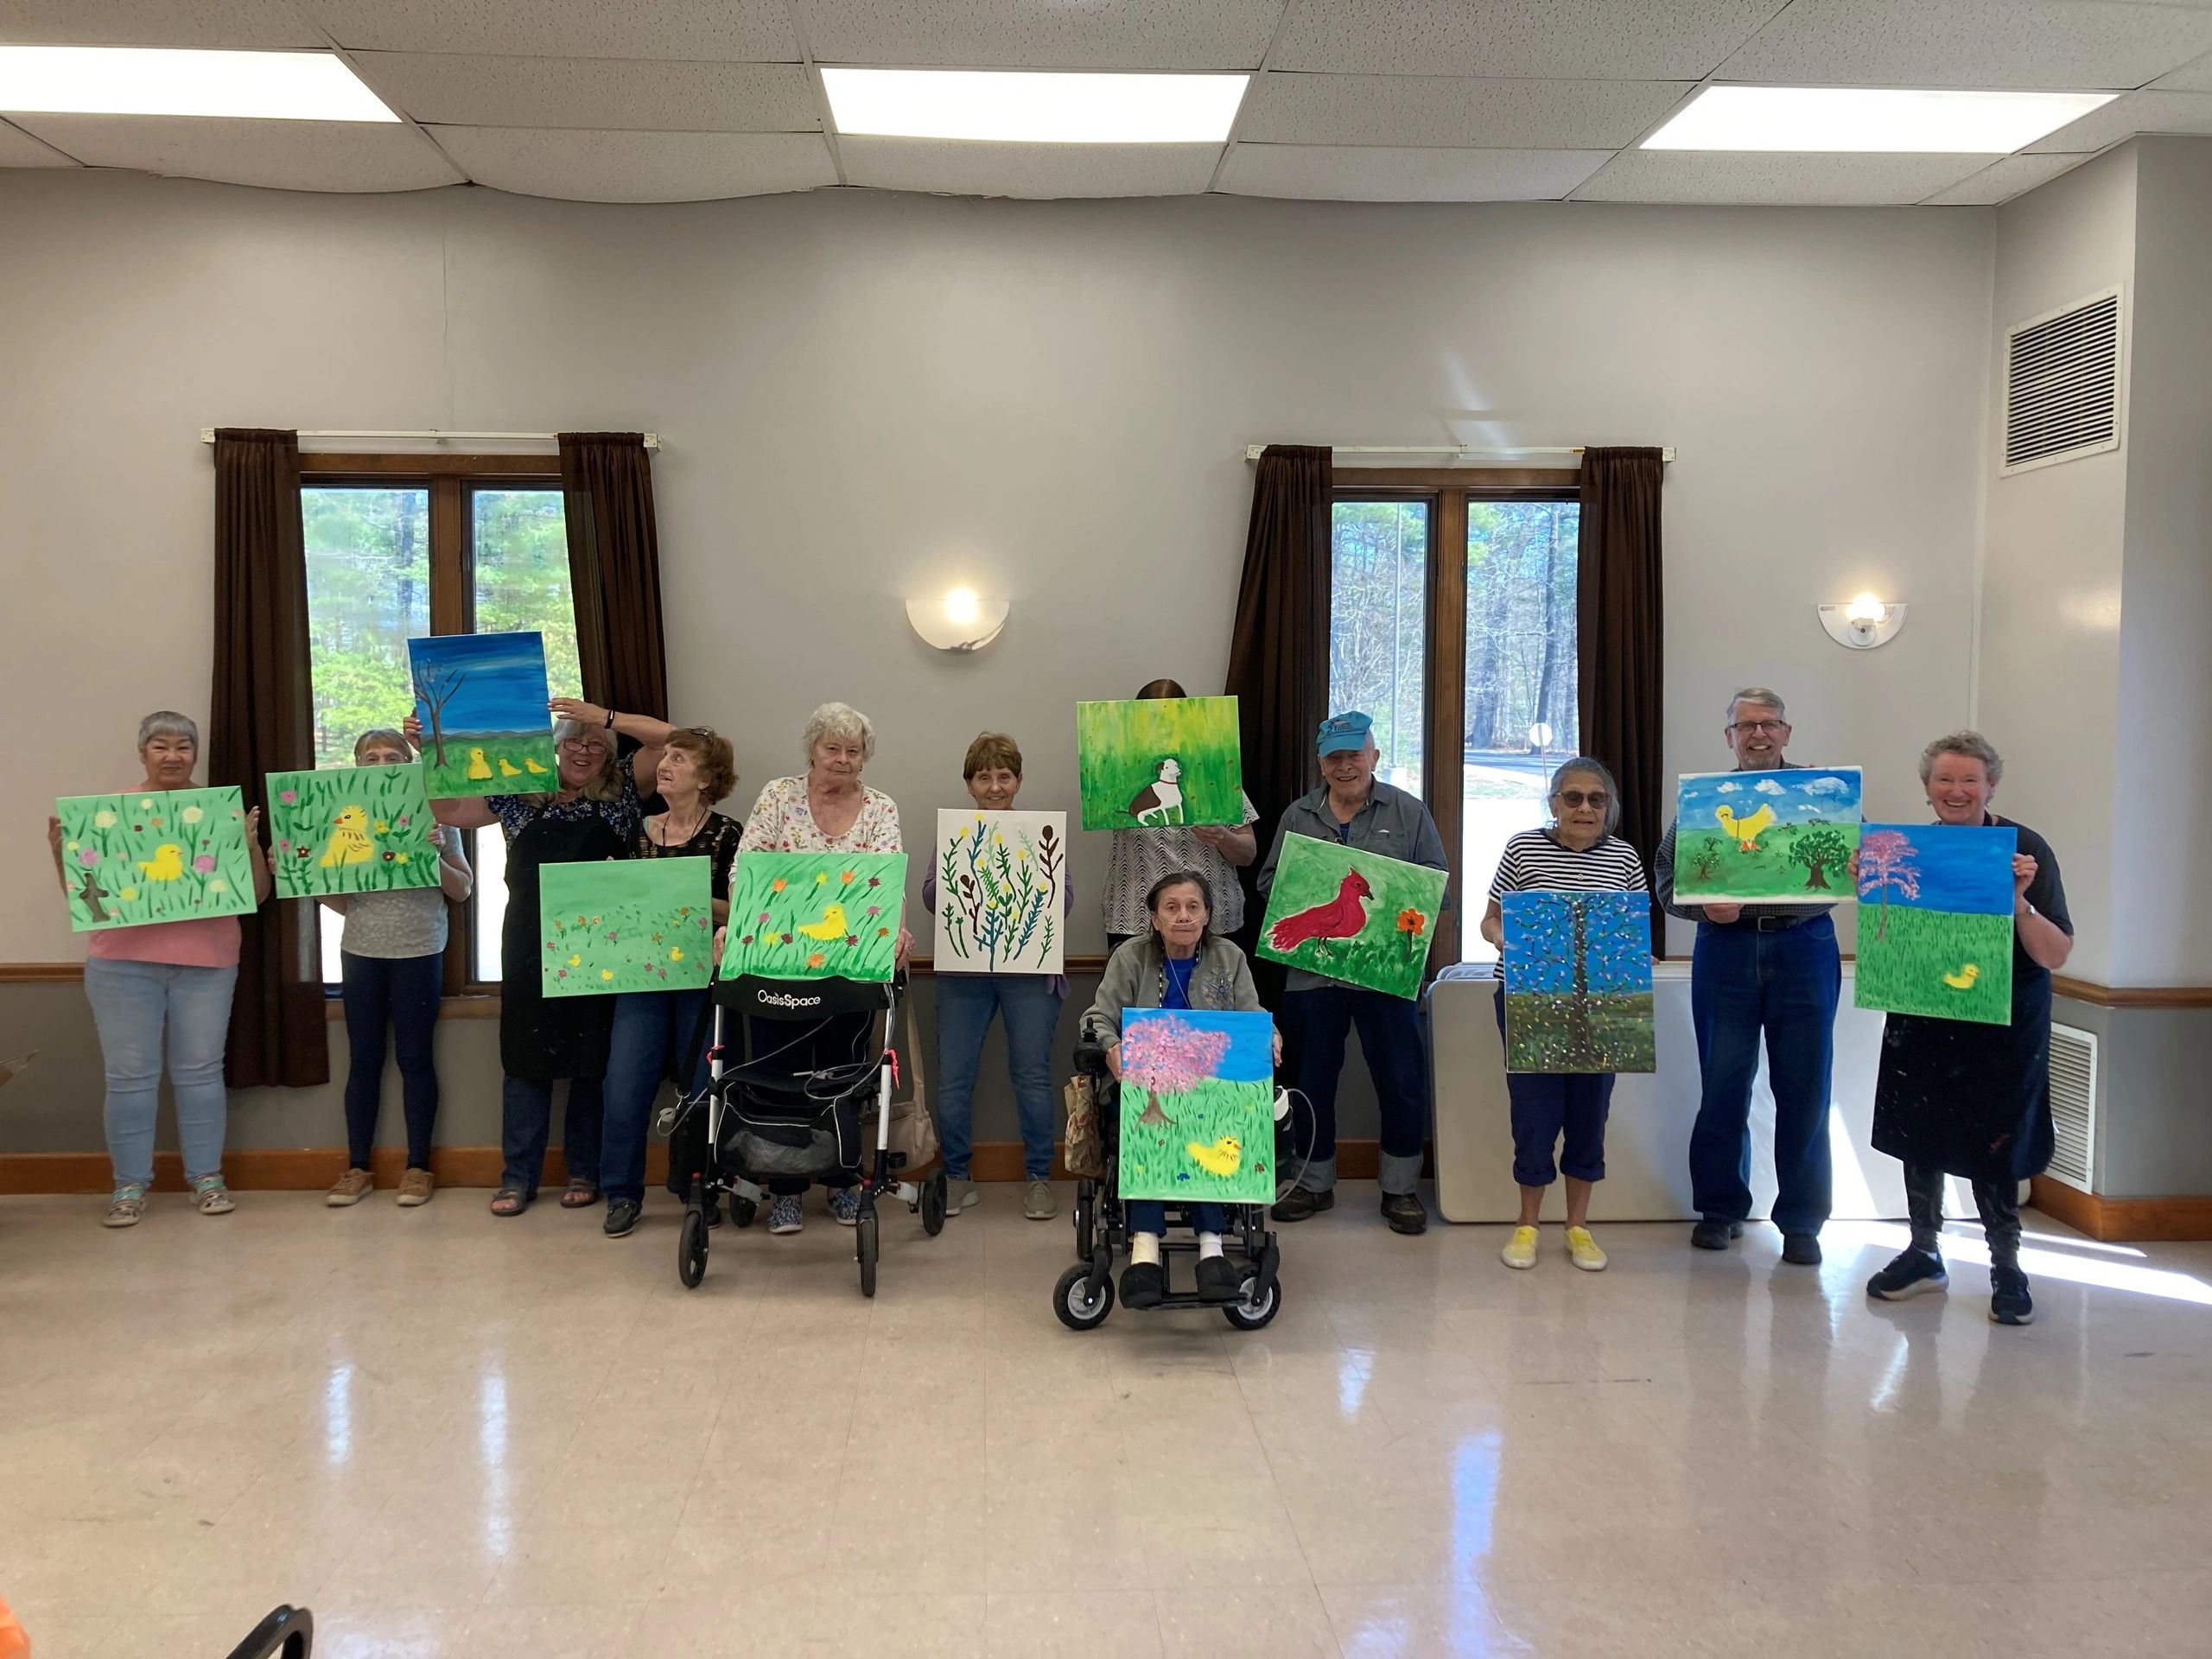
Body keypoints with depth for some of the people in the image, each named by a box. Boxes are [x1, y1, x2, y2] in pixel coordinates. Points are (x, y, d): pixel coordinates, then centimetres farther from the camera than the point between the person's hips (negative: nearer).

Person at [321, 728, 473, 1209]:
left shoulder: (435, 816, 0)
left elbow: (462, 891, 1)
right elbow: (341, 902, 10)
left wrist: (436, 856, -16)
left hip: (418, 953, -3)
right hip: (360, 953, 3)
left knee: (415, 1058, 3)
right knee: (363, 1059, 7)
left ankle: (418, 1167, 11)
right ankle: (357, 1168, 15)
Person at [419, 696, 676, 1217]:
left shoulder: (620, 792, 4)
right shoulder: (521, 796, 9)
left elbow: (667, 738, -5)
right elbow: (448, 811, 11)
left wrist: (606, 718, -16)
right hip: (530, 946, 1)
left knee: (592, 1059, 6)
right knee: (526, 1056, 5)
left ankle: (584, 1172, 18)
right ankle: (518, 1177, 13)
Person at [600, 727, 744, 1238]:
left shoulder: (728, 835, -3)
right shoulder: (640, 832, 10)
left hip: (704, 976, -3)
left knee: (702, 1086, 4)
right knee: (625, 1086, -2)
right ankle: (623, 1194, 12)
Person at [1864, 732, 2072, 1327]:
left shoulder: (2026, 849, -10)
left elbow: (2055, 956, -11)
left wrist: (2020, 901, -27)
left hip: (2003, 1024, -4)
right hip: (1922, 1021, 4)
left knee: (1993, 1147, 1)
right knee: (1918, 1135, 11)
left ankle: (2007, 1271, 19)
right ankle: (1923, 1254, 28)